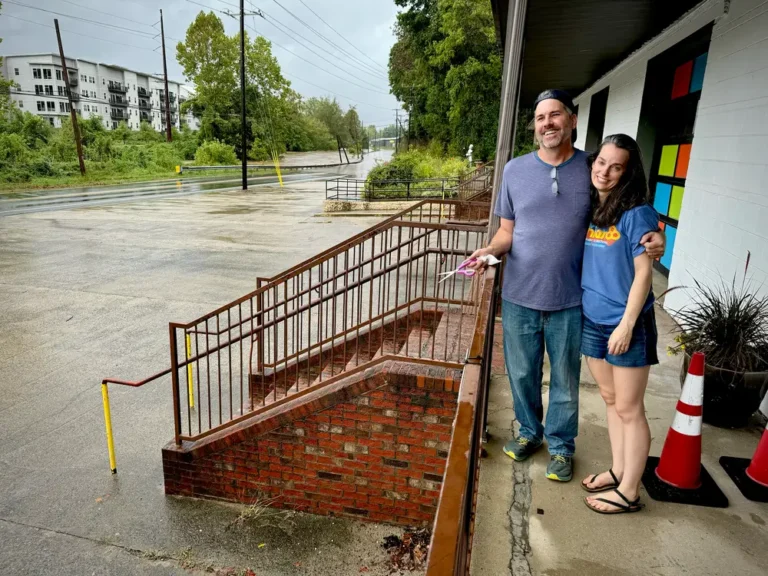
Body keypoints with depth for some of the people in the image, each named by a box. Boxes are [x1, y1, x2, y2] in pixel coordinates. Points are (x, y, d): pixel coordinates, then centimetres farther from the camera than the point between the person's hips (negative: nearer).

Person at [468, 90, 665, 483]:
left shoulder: (594, 169, -3)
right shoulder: (515, 170, 1)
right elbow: (507, 232, 6)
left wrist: (651, 237, -14)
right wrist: (490, 250, -15)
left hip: (569, 300, -1)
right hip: (519, 296, 2)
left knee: (565, 379, 12)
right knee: (522, 373, 16)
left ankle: (561, 444, 35)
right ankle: (529, 431, 40)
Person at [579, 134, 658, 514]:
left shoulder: (636, 215, -14)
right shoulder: (587, 210, 5)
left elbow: (643, 274, -14)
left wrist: (626, 324, -16)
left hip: (626, 325, -6)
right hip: (591, 321, 6)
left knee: (629, 408, 5)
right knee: (610, 400, 18)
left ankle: (629, 492, 19)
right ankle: (618, 470, 34)